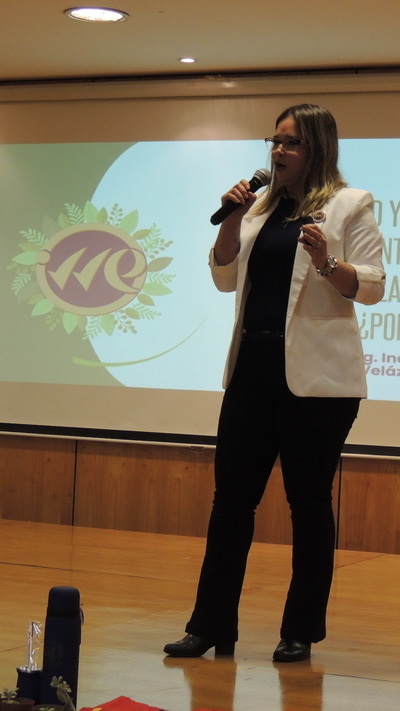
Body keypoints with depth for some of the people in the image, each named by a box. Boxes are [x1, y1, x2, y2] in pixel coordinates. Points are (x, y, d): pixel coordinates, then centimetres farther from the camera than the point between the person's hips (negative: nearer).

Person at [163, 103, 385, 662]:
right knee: (231, 495, 4)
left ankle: (302, 632, 11)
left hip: (315, 375, -5)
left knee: (309, 500, 3)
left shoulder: (349, 205, -1)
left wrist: (326, 262, -25)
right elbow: (226, 279, 15)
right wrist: (231, 222, 1)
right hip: (255, 365, 6)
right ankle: (211, 626, 9)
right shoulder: (262, 208, 16)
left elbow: (372, 286, -8)